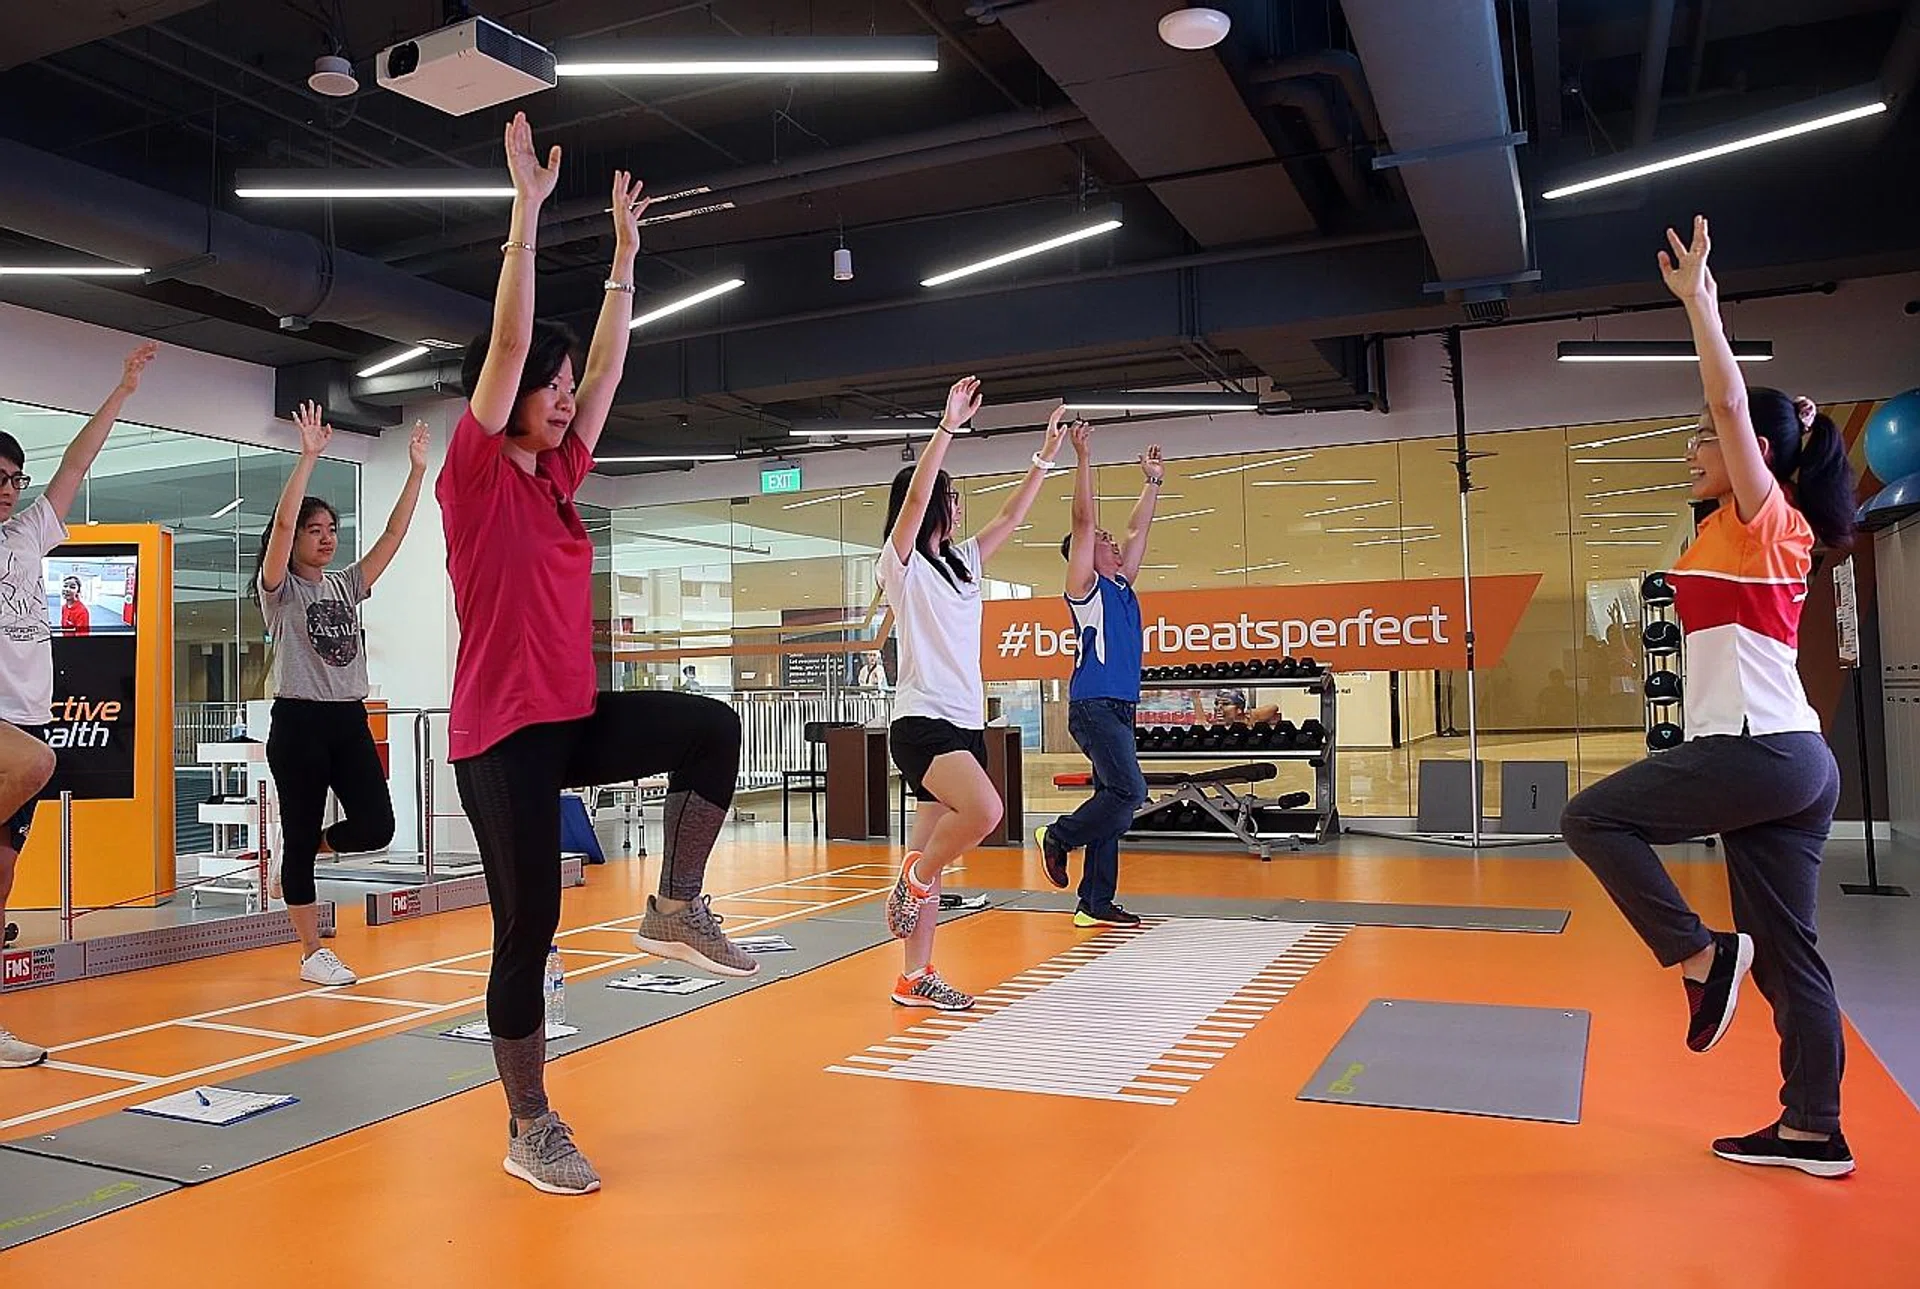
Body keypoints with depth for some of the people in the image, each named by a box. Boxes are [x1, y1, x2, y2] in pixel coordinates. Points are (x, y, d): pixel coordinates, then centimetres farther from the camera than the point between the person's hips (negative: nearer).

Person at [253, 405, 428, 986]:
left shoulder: (347, 585, 13)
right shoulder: (279, 589, -2)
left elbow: (394, 533, 7)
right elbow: (280, 524, -19)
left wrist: (417, 470, 0)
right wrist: (309, 457, -26)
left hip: (350, 720, 6)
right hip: (298, 721, -5)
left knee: (375, 826, -4)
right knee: (301, 836, 1)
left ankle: (296, 858, 26)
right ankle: (312, 954, 10)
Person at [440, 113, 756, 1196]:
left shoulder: (558, 475, 11)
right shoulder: (477, 470, -8)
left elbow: (607, 364, 15)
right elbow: (511, 340, -17)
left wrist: (624, 251, 18)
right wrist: (529, 208, -15)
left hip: (575, 717, 7)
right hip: (503, 730, -7)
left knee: (714, 727, -13)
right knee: (529, 927, -1)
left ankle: (677, 909, -2)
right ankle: (531, 1129, 15)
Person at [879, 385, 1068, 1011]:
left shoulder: (963, 563, 16)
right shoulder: (900, 564, -4)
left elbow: (1011, 516, 22)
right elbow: (915, 497, -19)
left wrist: (1046, 456, 20)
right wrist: (949, 425, -21)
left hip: (966, 722, 7)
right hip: (922, 722, -7)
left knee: (935, 851, 8)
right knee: (984, 809, -30)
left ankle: (916, 977, 14)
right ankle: (911, 881, -4)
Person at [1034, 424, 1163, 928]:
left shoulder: (1120, 586, 19)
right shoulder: (1084, 586, -2)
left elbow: (1137, 531, 28)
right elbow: (1083, 521, -10)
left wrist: (1153, 481, 28)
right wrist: (1083, 456, -12)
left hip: (1120, 707, 8)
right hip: (1094, 706, -8)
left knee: (1115, 798, 6)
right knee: (1129, 790, -19)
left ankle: (1096, 904, 9)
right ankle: (1058, 837, 1)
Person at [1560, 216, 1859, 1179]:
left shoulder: (1759, 518, -6)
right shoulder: (1765, 532, 17)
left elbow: (1732, 400, -15)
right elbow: (1736, 408, 28)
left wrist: (1698, 301, -9)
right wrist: (1701, 309, 26)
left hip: (1759, 749, -10)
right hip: (1785, 758, 10)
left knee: (1592, 817, -6)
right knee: (1785, 951, 8)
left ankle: (1701, 954, -6)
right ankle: (1813, 1131, 13)